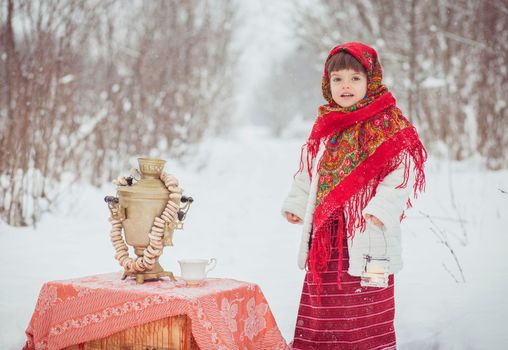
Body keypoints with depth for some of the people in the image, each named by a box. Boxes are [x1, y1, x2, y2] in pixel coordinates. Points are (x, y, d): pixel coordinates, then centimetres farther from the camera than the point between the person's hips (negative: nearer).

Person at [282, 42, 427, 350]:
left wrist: (382, 208, -25)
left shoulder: (390, 125, -5)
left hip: (365, 236, -6)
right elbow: (308, 170, 22)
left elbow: (402, 172, -13)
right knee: (324, 306, 13)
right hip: (324, 234, 6)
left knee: (367, 311, 0)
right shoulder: (325, 126, 13)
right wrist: (296, 204, 16)